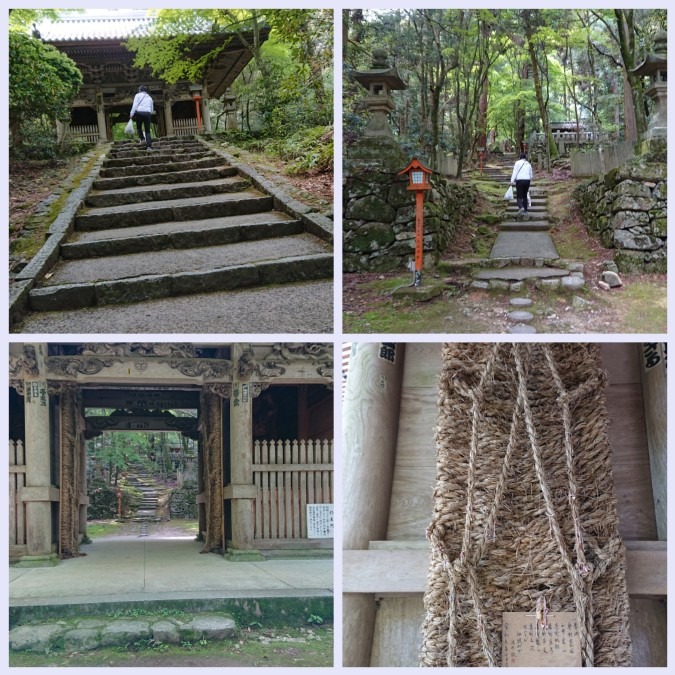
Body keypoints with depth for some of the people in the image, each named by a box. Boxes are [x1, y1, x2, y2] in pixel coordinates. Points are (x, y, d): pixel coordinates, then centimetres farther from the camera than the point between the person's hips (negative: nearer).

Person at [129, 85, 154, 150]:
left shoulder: (138, 95, 8)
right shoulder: (149, 97, 22)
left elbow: (135, 105, -4)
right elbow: (152, 109, 23)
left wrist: (131, 114, -5)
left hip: (139, 113, -3)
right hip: (148, 113, 3)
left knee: (139, 127, 19)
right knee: (147, 130, 2)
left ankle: (142, 139, -1)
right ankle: (149, 146, -11)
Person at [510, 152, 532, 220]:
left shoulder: (517, 163, 4)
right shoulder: (529, 164, 16)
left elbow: (515, 172, -8)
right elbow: (531, 175, 20)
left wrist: (512, 181, -14)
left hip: (519, 180, -4)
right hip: (527, 180, 4)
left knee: (519, 197, -5)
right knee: (525, 196, 15)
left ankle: (521, 207, -33)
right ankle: (525, 211, 12)